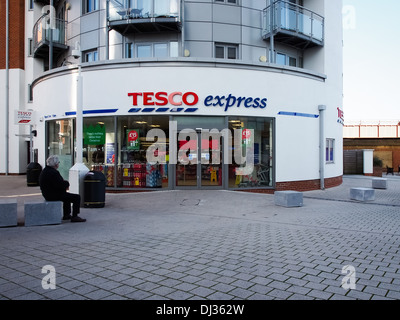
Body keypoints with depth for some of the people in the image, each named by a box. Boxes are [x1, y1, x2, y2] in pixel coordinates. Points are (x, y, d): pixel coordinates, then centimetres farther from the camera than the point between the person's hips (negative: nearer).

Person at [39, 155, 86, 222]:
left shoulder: (44, 171, 10)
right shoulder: (53, 173, -24)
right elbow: (60, 185, -27)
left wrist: (64, 182, 4)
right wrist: (67, 183, -6)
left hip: (48, 194, 11)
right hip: (54, 195, -11)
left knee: (67, 195, 34)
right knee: (77, 197, -9)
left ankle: (66, 215, 38)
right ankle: (74, 217, -7)